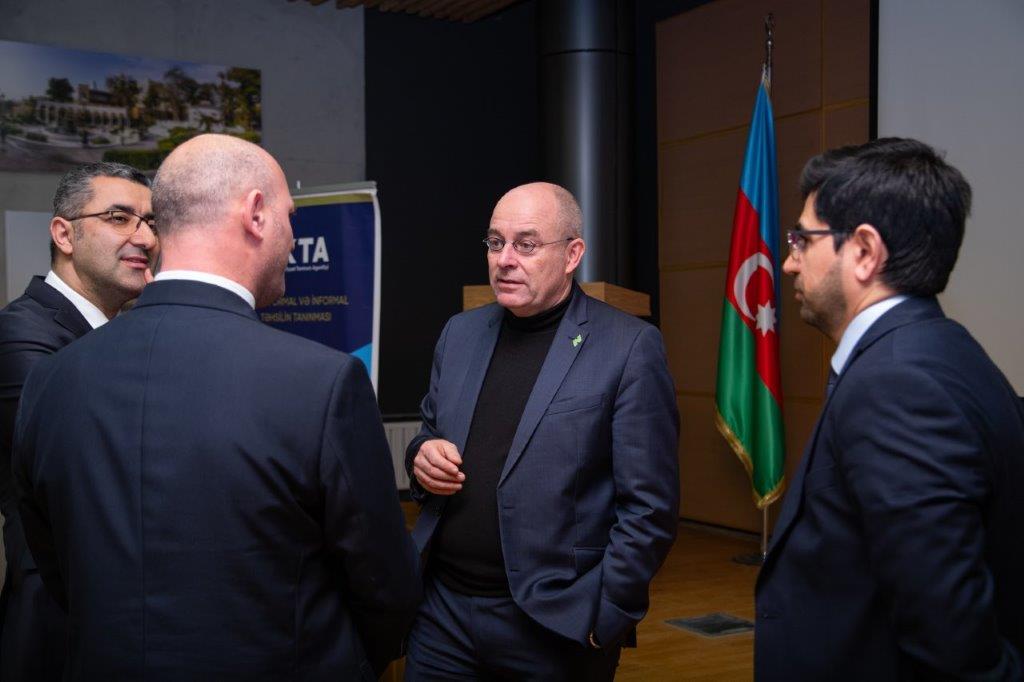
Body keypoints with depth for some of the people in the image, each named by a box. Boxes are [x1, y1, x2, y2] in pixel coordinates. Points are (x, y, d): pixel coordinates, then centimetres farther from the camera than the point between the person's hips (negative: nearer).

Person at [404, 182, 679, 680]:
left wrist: (600, 619, -13)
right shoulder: (460, 333, 7)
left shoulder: (629, 348, -10)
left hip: (556, 626, -4)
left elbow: (649, 507, -10)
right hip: (441, 609, 5)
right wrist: (422, 455, -3)